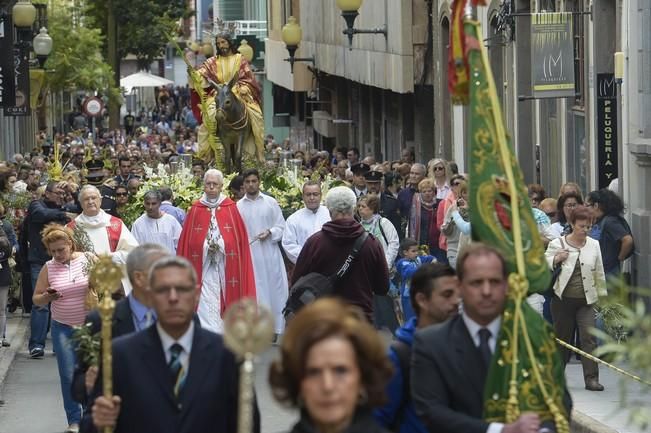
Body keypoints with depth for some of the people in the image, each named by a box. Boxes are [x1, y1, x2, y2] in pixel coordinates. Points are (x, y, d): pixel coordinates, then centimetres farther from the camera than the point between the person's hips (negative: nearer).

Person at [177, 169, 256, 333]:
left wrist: (221, 246, -2)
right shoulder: (195, 210, 6)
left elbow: (240, 239, 6)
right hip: (203, 269, 0)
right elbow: (186, 241, 6)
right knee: (206, 309, -6)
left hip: (226, 269, 0)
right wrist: (206, 247, -3)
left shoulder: (230, 208, 6)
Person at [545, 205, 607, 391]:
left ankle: (591, 378, -13)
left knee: (589, 337, -11)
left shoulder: (594, 245, 6)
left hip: (585, 300, 1)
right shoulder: (557, 244, -2)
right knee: (562, 338, 7)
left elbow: (599, 273, 13)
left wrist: (602, 295, 13)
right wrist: (555, 260, -17)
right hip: (563, 300, -1)